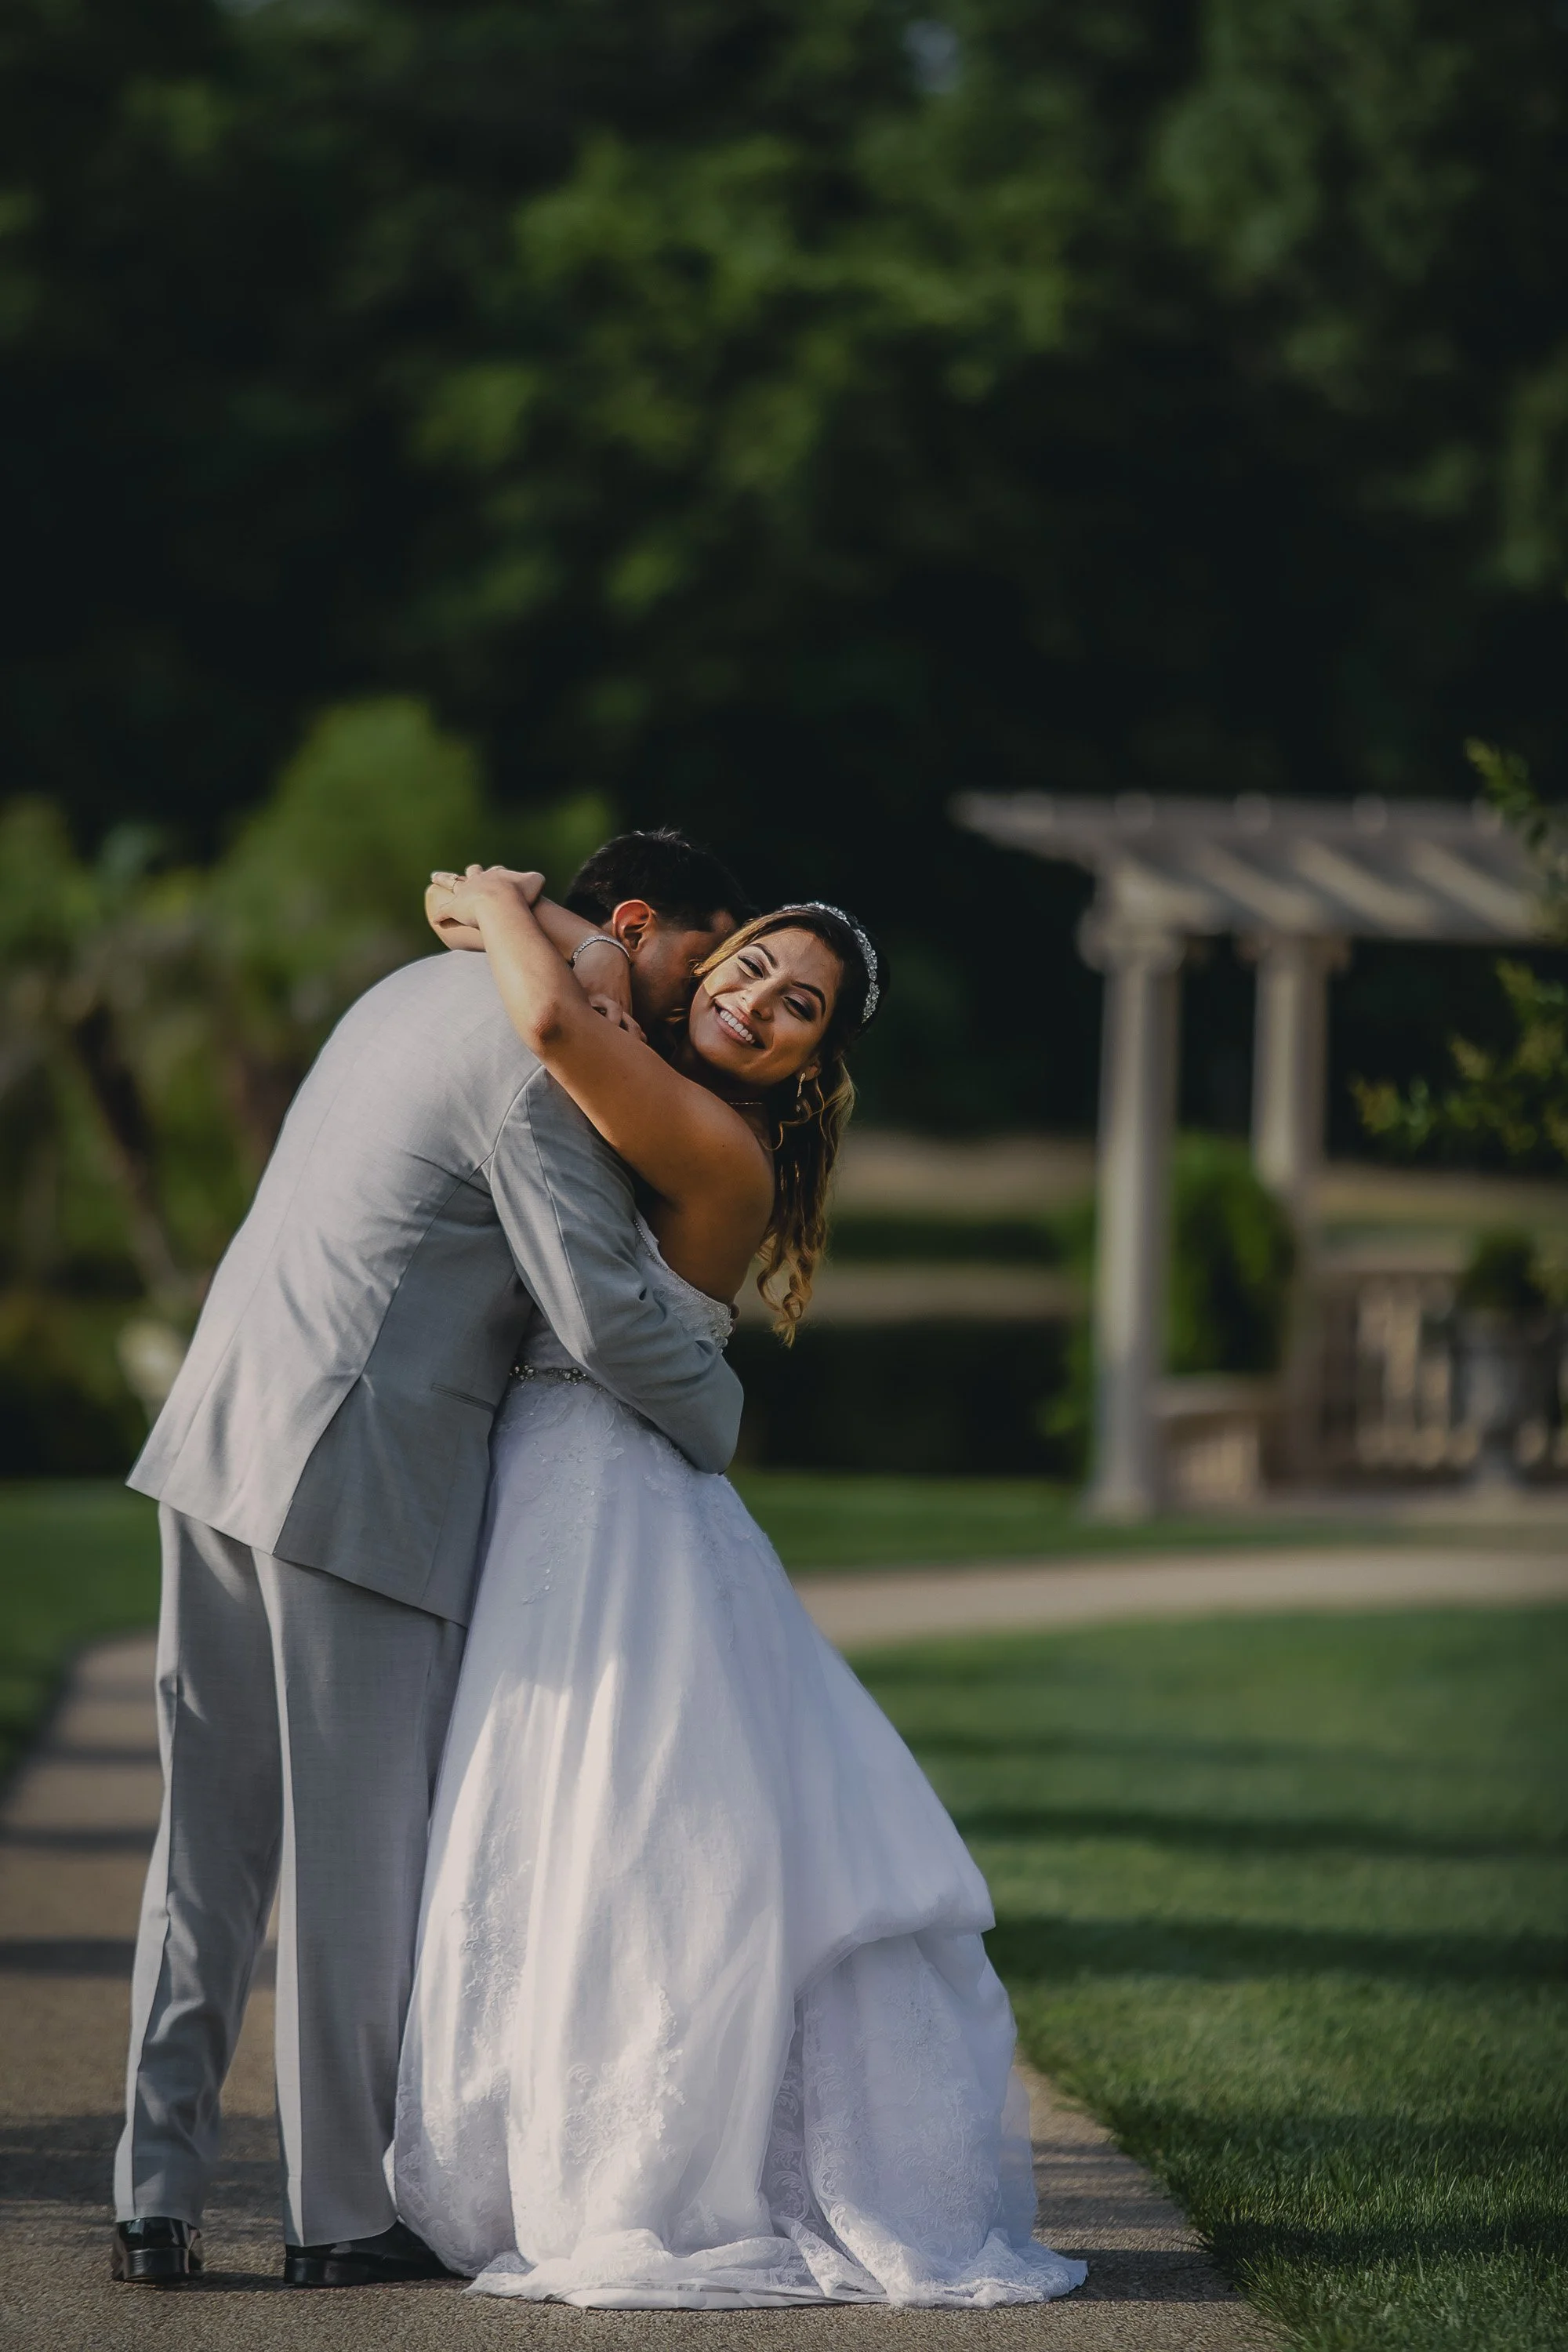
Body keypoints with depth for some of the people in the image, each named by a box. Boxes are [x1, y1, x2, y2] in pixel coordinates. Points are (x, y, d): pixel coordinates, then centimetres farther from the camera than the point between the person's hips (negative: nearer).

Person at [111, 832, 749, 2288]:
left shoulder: (427, 990, 19)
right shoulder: (544, 1060, -11)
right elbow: (603, 1314, -14)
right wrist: (715, 1419, 3)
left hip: (225, 1446, 9)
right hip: (355, 1474, -9)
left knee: (212, 1836, 10)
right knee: (361, 1851, 0)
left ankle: (157, 2196, 10)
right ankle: (344, 2215, 7)